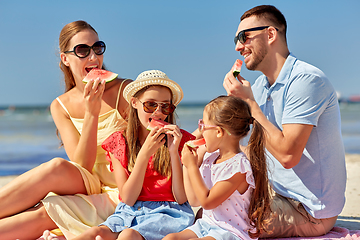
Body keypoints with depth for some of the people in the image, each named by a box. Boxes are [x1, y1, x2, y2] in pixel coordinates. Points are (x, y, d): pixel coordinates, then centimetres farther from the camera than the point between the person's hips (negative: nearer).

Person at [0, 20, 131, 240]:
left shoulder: (126, 91, -7)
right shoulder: (60, 107, 3)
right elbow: (81, 167, -9)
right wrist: (91, 114, -20)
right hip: (88, 188, 3)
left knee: (50, 192, -29)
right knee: (57, 167, -30)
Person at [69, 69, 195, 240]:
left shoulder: (181, 140, 2)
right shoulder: (118, 142, 6)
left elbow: (182, 198, -3)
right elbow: (128, 199, -4)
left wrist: (174, 151, -13)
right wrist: (145, 152, -14)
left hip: (168, 213, -2)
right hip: (129, 212, 2)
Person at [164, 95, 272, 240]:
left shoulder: (239, 166, -19)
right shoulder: (210, 157, 7)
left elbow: (207, 202, -17)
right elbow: (194, 200, 12)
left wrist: (192, 166, -11)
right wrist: (187, 164, 9)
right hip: (205, 225, 8)